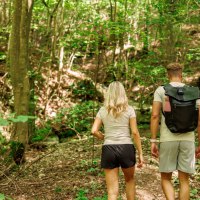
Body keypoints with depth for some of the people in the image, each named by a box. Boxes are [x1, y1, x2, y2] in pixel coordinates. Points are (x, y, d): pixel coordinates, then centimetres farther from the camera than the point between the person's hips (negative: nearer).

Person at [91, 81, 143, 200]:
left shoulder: (103, 110, 6)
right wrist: (140, 153, 1)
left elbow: (94, 131, -3)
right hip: (126, 148, -1)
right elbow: (135, 132, -4)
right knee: (130, 180, 26)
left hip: (108, 149, 1)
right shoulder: (129, 110, 1)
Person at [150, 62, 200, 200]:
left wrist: (153, 142, -5)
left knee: (166, 178, 10)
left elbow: (155, 116, -8)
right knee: (184, 180, 9)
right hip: (187, 139, 2)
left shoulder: (161, 90, 1)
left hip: (168, 139, -2)